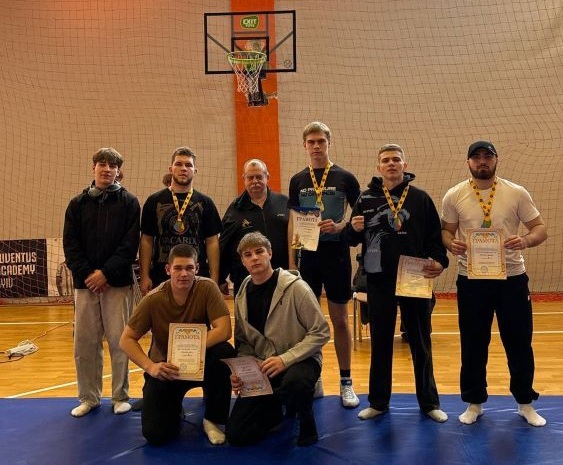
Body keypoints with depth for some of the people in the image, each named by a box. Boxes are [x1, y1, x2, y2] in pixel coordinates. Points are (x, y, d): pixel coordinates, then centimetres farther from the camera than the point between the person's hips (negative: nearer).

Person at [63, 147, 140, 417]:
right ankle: (89, 397, 21)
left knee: (119, 342, 2)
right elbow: (70, 245, 3)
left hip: (118, 283, -2)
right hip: (85, 282, 3)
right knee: (84, 343, 6)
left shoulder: (129, 202, 2)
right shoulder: (78, 204, 9)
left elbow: (130, 244, -6)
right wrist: (87, 274, -9)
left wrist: (106, 272, -14)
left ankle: (120, 396, 15)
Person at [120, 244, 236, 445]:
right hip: (164, 368, 0)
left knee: (224, 352, -32)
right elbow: (127, 340, -11)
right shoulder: (153, 299, -17)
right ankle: (174, 408, 22)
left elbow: (224, 330, -24)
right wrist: (150, 366, -27)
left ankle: (212, 419, -9)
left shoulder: (207, 288, -17)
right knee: (155, 434, -16)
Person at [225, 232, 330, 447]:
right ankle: (275, 410, 24)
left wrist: (285, 359, -25)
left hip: (298, 361, -4)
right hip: (261, 369, 5)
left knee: (294, 382, -41)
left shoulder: (295, 287, -13)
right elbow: (243, 341, 13)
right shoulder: (242, 297, 4)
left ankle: (306, 421, -6)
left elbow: (320, 332, -15)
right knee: (236, 435, -6)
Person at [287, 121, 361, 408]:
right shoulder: (298, 181, 7)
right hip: (307, 255, 2)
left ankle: (346, 382, 15)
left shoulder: (345, 178, -1)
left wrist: (338, 226, -19)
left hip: (336, 255, -2)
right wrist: (291, 262, 3)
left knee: (339, 319, 5)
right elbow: (292, 223, 9)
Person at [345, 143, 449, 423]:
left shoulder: (420, 198, 2)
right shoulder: (366, 199, 4)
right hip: (379, 281, 1)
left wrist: (439, 261, -15)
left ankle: (429, 402, 24)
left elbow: (435, 236, 2)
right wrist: (354, 230, -15)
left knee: (420, 342, 9)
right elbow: (353, 239, 7)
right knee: (380, 342, 10)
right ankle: (378, 402, 23)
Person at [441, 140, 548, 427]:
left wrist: (526, 240, -21)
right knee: (473, 344, 9)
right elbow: (446, 231, 7)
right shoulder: (454, 196, 0)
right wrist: (451, 244, -16)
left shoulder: (517, 193, 0)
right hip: (471, 279, 0)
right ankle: (474, 402, 26)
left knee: (519, 342, 9)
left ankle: (525, 403, 28)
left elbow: (540, 228, 1)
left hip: (512, 277, 0)